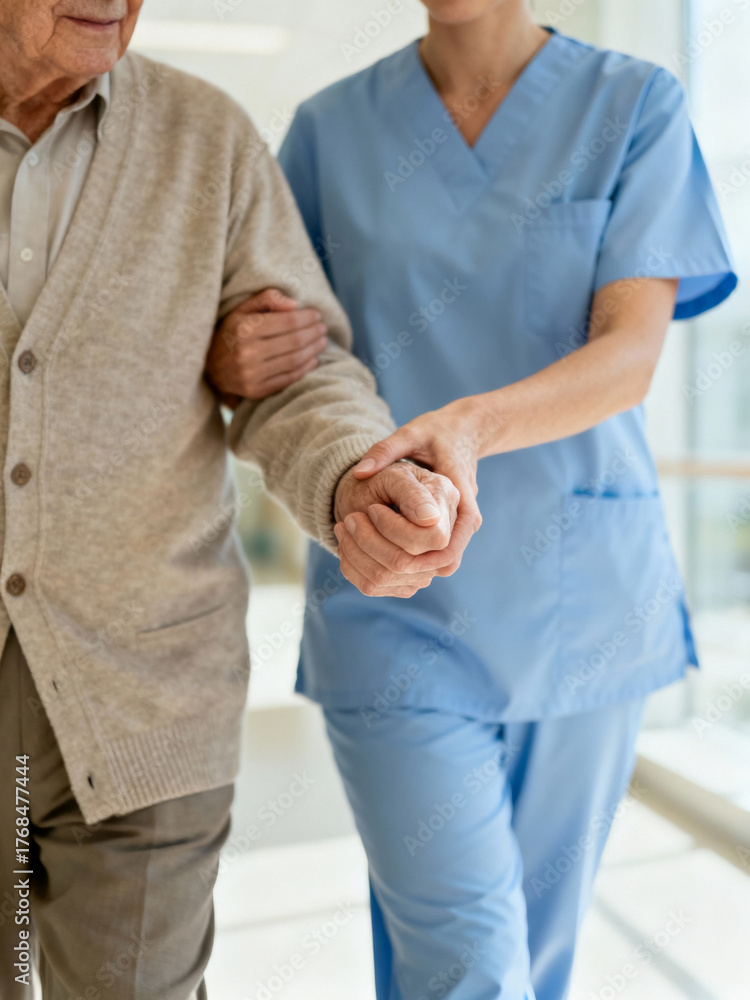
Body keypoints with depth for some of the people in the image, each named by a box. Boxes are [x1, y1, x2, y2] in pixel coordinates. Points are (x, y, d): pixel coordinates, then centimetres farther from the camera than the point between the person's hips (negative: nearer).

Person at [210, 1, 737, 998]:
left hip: (581, 592, 1)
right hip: (395, 597, 0)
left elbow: (633, 354, -10)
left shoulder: (637, 106, 2)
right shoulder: (330, 128, 6)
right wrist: (237, 358, -17)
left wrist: (472, 424, -30)